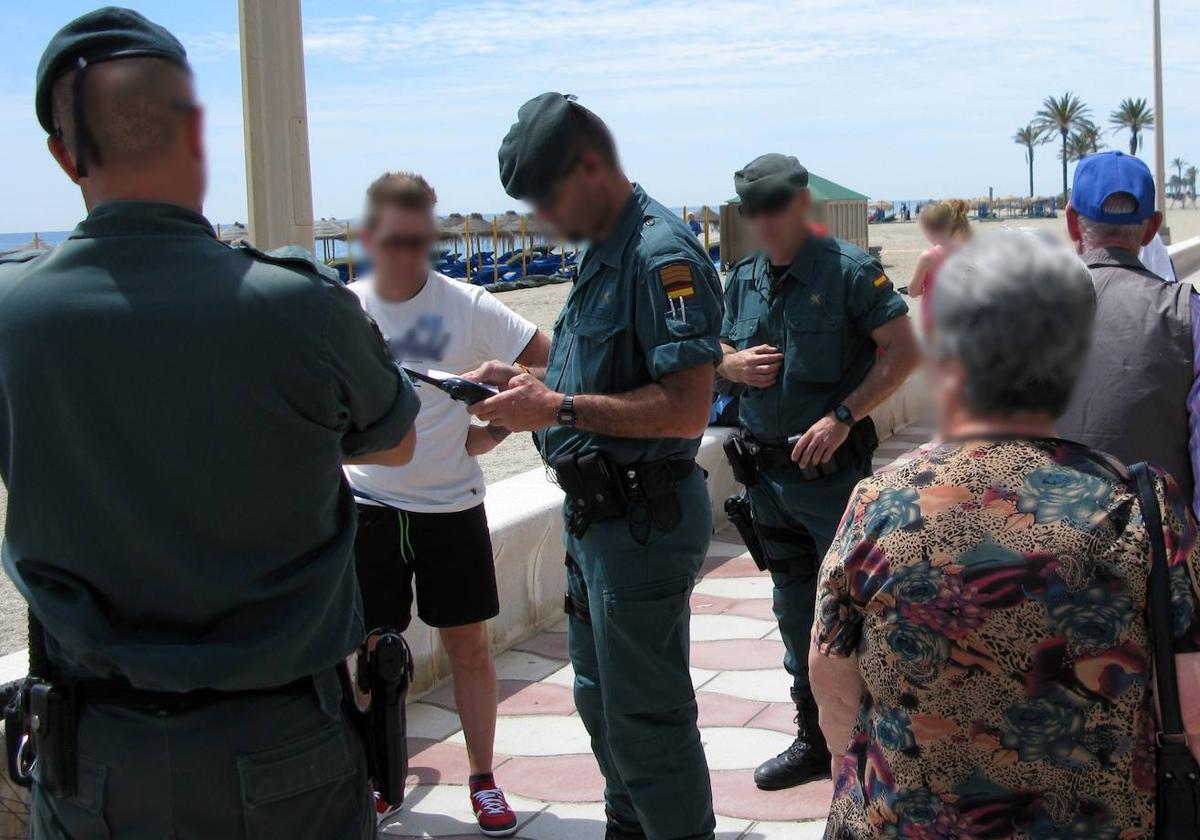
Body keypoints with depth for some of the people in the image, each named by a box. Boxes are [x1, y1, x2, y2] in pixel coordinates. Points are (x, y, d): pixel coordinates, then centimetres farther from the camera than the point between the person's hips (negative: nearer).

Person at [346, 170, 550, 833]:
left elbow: (549, 363, -7)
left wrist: (496, 430, -14)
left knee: (468, 645, 7)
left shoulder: (467, 306, -9)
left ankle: (483, 780, 21)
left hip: (451, 503, -1)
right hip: (369, 502, 2)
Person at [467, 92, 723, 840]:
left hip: (643, 520, -11)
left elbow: (685, 407, -28)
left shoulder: (662, 253, -20)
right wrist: (531, 382, 6)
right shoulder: (605, 250, 12)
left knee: (644, 716, 0)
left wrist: (558, 408, -24)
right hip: (598, 512, 11)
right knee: (601, 696, 23)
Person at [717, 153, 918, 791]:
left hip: (833, 469, -6)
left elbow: (903, 349, -14)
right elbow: (717, 352, 19)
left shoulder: (850, 270, -10)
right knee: (795, 610, 16)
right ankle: (814, 740, 29)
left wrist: (843, 415, -21)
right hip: (767, 469, 7)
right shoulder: (742, 280, 9)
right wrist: (733, 364, -5)